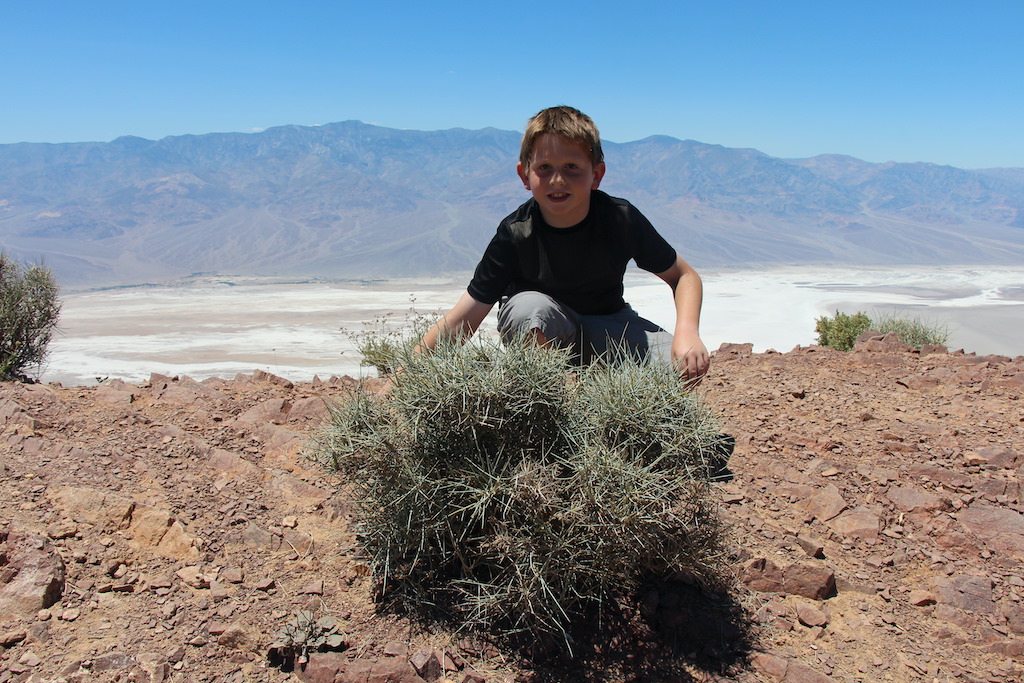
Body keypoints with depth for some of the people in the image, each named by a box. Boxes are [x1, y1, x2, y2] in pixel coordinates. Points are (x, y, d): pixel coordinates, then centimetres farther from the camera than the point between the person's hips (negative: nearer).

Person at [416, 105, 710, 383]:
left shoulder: (621, 219, -18)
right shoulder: (516, 235, -23)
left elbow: (685, 277, -6)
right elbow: (461, 322, -25)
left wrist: (687, 332, -25)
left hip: (607, 328, 2)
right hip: (543, 333, -2)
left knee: (685, 366, -22)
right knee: (528, 306, -37)